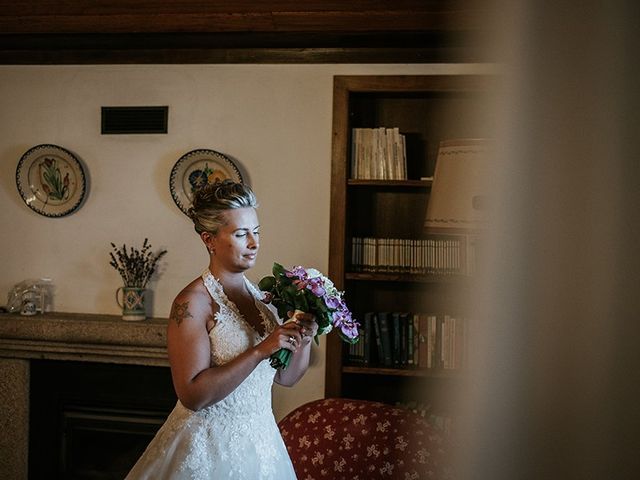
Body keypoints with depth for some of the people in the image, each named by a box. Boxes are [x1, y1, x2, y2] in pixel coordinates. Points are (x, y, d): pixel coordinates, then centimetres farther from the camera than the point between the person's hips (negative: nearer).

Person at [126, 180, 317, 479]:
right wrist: (261, 350, -26)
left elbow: (286, 376, 9)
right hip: (210, 449, -6)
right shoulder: (192, 302, -17)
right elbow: (192, 395, -24)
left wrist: (304, 340, -9)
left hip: (261, 441, 6)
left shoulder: (259, 295, 3)